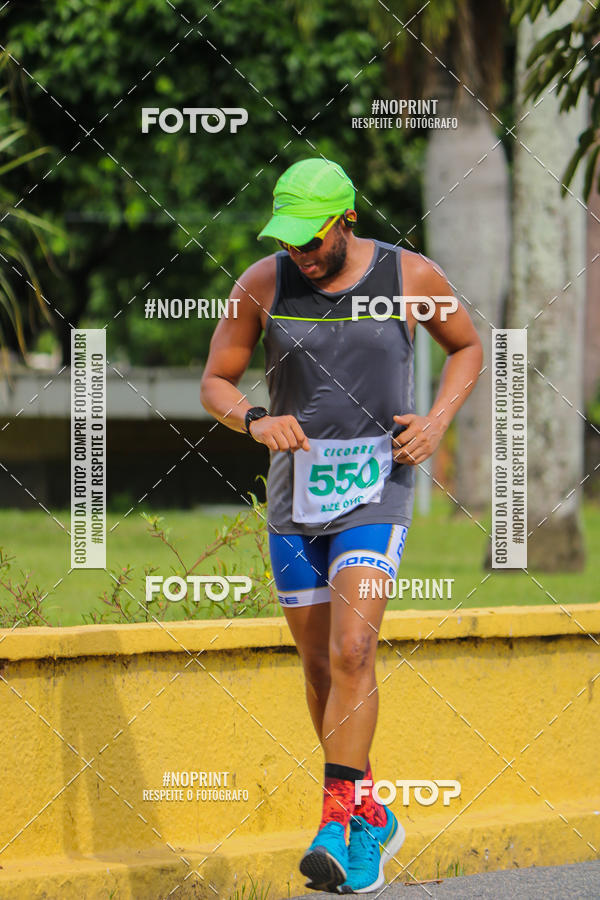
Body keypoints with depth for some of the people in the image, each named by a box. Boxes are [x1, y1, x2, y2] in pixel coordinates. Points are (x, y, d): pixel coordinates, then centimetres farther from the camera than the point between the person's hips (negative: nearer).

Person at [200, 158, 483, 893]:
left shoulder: (411, 277, -6)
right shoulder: (263, 283, -3)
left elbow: (467, 346, 12)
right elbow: (215, 383, 5)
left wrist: (437, 420, -5)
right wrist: (256, 421, -17)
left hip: (376, 491, -3)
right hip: (294, 496, 3)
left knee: (351, 653, -19)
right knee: (320, 668, 9)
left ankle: (338, 826, -20)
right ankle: (374, 820, 26)